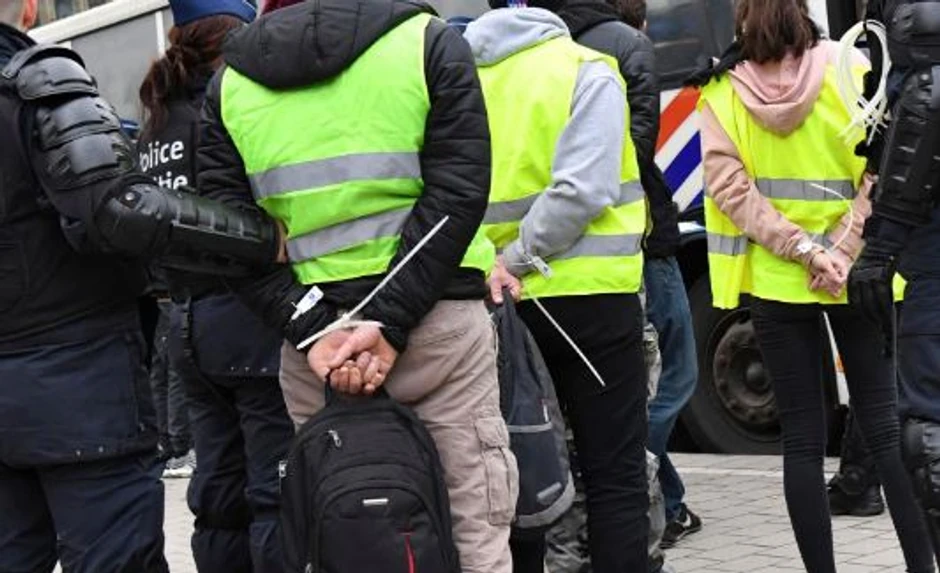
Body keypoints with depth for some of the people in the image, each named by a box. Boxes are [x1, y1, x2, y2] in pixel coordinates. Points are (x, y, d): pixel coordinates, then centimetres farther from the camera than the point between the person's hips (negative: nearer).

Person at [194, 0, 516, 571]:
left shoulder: (229, 80, 10)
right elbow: (458, 193, -9)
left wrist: (311, 329, -8)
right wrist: (390, 324, -13)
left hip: (312, 338, 3)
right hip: (438, 320, -3)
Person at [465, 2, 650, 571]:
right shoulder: (585, 71, -8)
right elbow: (583, 188, -19)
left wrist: (501, 264, -2)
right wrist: (517, 261, -14)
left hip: (503, 303, 5)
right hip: (591, 295, -5)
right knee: (616, 475, 1)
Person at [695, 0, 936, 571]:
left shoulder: (722, 93, -3)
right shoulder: (852, 71, -4)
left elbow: (729, 188, -10)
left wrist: (803, 249, -12)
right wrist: (842, 253, -11)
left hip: (774, 283, 0)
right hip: (856, 279, 0)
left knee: (803, 439, 4)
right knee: (884, 427, 7)